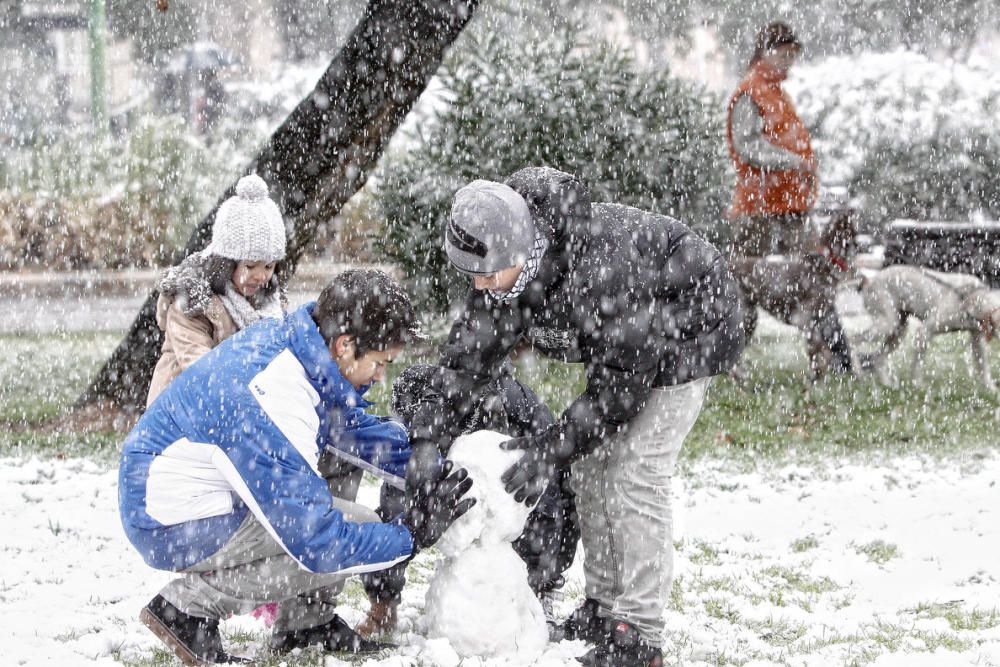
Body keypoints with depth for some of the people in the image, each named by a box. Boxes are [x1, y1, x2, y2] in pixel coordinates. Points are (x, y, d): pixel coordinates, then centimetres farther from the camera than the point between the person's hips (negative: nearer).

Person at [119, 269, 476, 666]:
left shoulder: (283, 337, -3)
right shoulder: (274, 411, -31)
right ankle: (189, 606, -7)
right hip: (174, 527, -10)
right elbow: (317, 543, -27)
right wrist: (412, 534, -15)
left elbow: (354, 424, 18)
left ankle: (304, 621, 16)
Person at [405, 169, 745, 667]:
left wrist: (549, 450, -32)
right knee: (591, 464, 7)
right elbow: (468, 354, -10)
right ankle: (603, 607, 18)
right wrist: (429, 436, -20)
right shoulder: (506, 268, -17)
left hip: (687, 335, -9)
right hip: (620, 338, 9)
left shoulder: (597, 267, -41)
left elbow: (620, 384, -34)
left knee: (634, 470, -15)